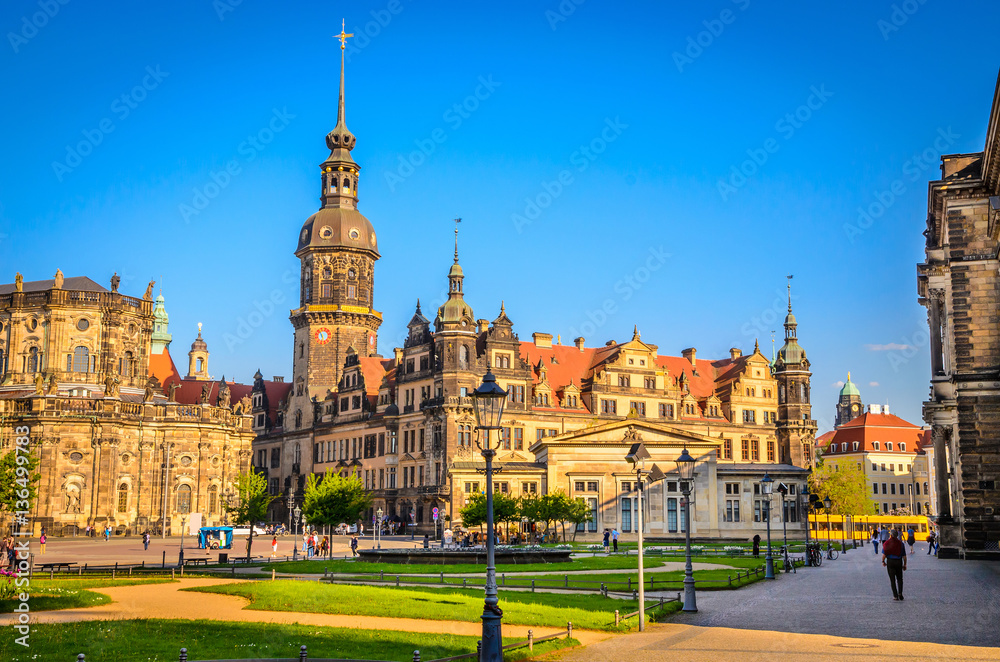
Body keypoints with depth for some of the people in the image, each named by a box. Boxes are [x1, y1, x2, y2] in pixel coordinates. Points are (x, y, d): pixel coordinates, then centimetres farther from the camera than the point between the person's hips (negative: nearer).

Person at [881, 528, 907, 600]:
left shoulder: (886, 543, -7)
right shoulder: (900, 543, -3)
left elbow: (884, 554, -9)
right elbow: (904, 556, -1)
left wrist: (883, 561, 7)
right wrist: (904, 565, 8)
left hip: (890, 562, -1)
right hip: (899, 562, 1)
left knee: (892, 579, 7)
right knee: (899, 578, 16)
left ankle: (895, 595, 4)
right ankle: (900, 593, -1)